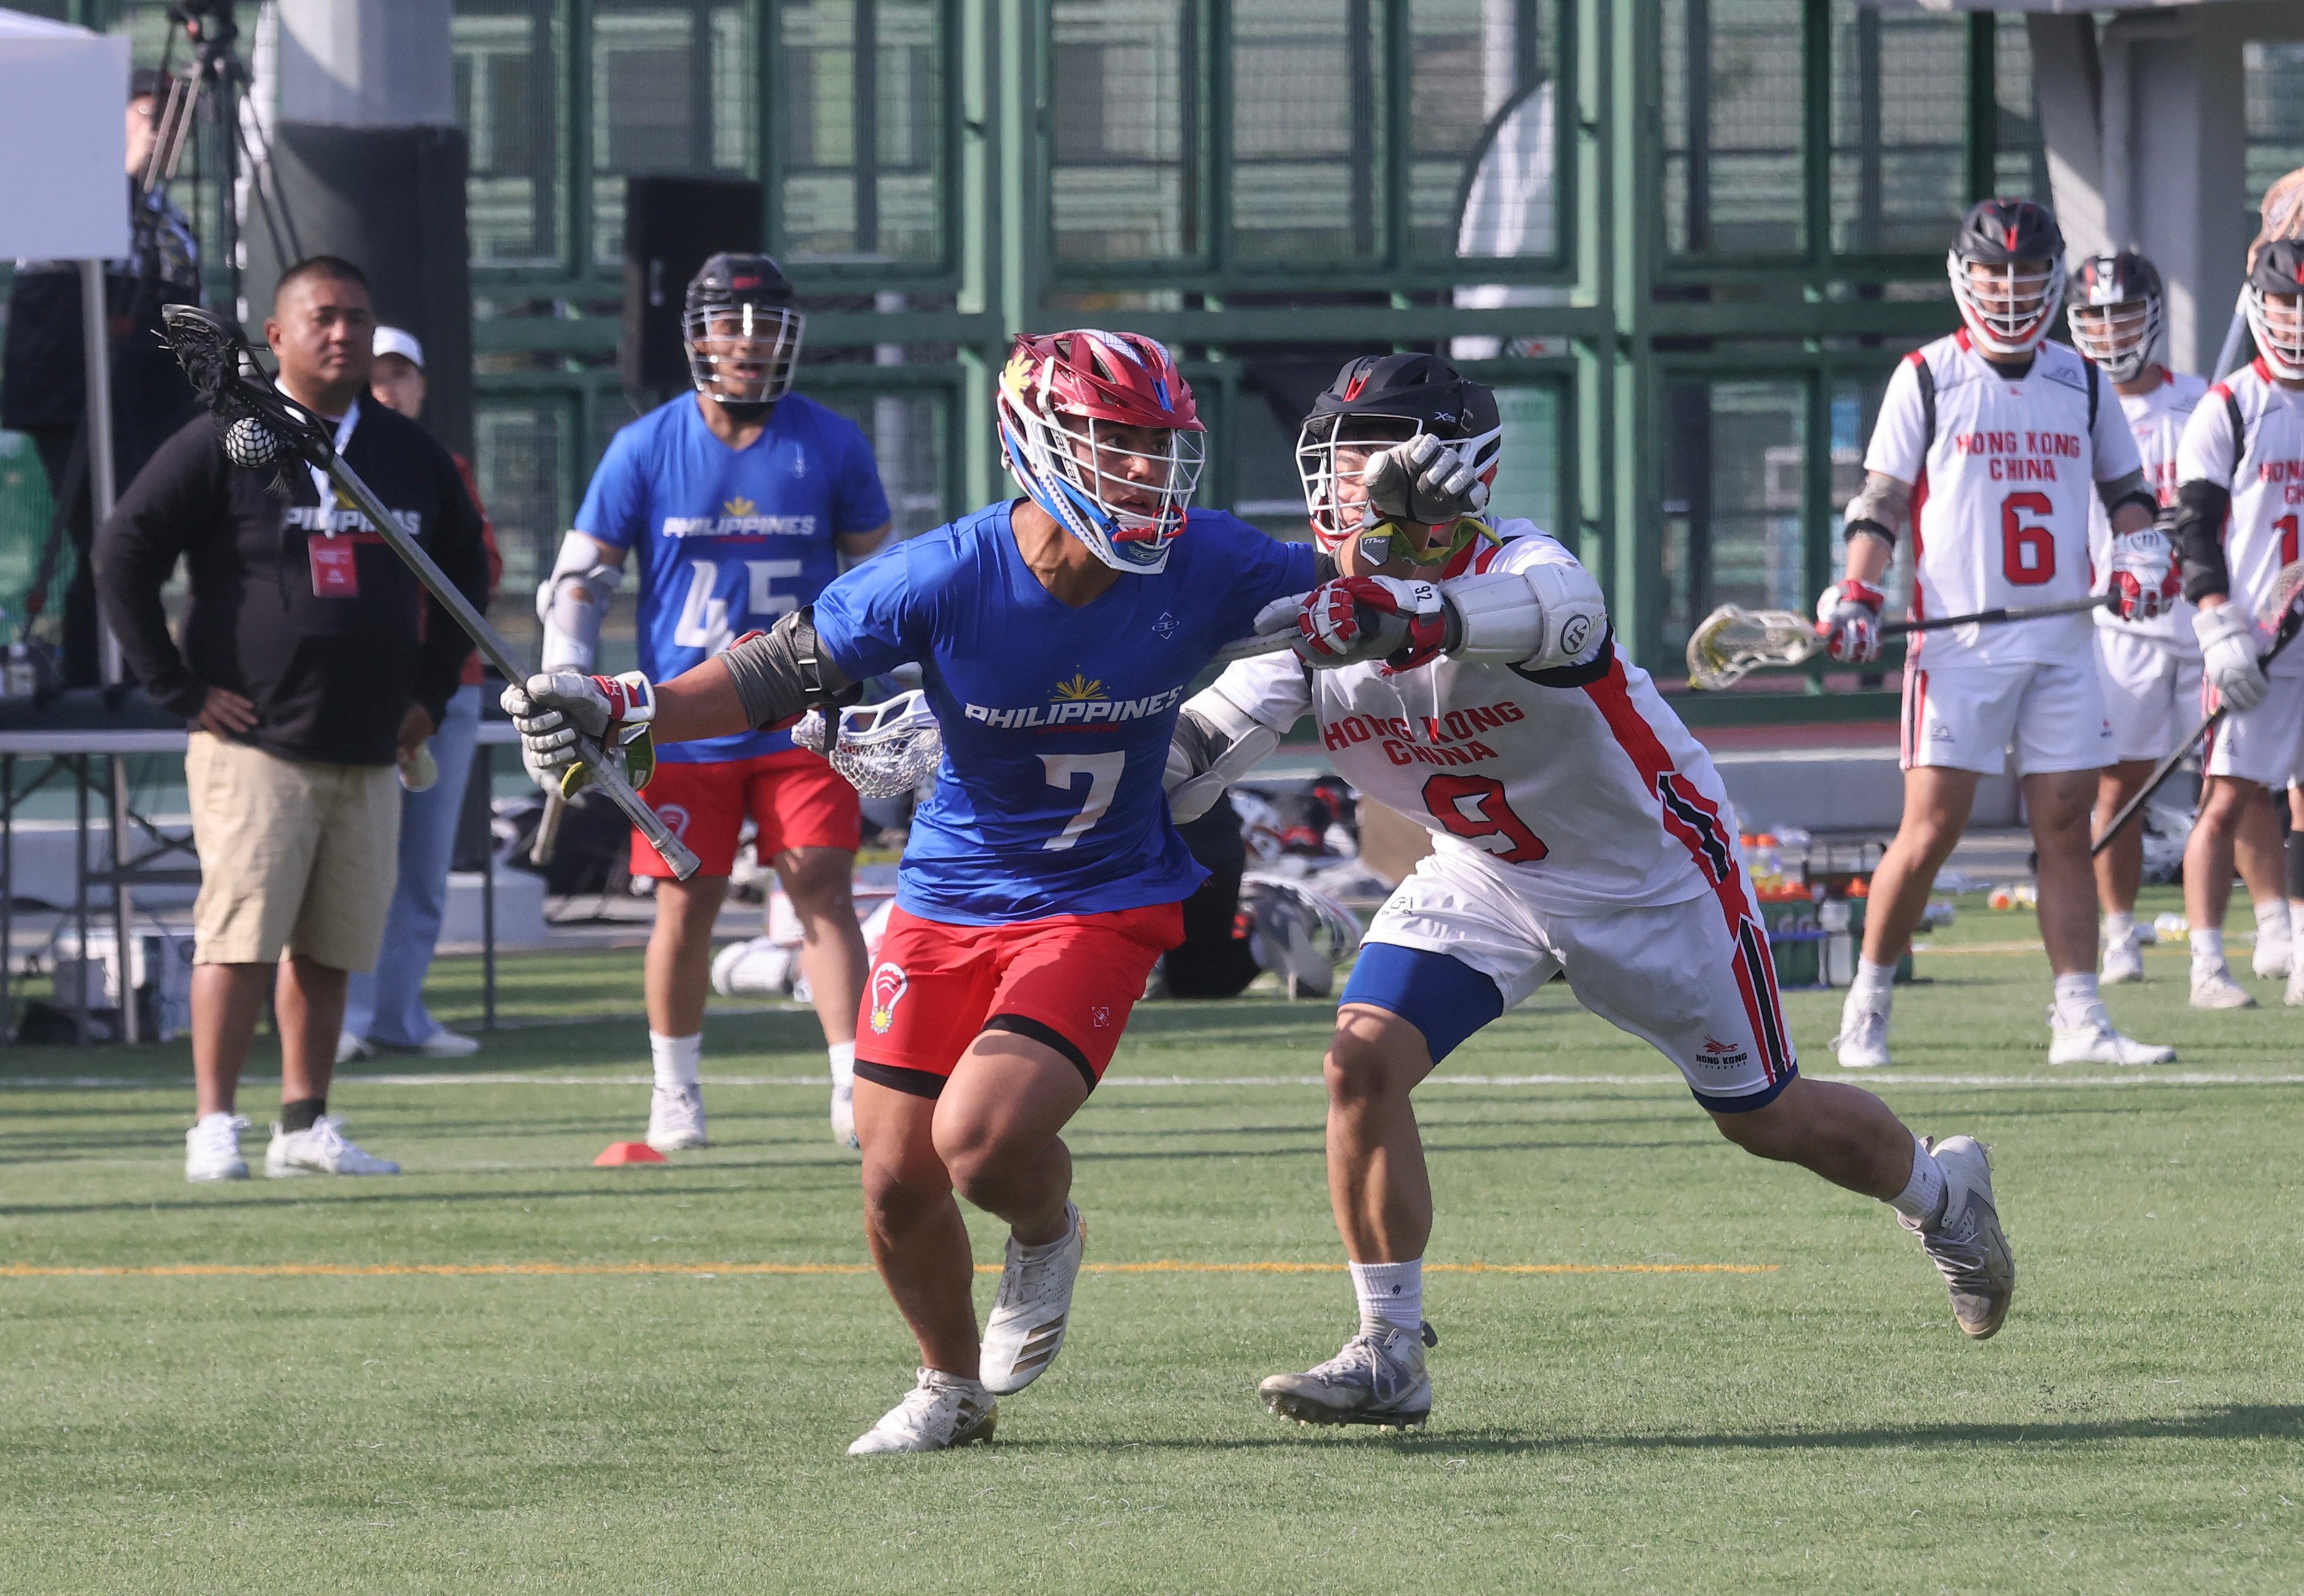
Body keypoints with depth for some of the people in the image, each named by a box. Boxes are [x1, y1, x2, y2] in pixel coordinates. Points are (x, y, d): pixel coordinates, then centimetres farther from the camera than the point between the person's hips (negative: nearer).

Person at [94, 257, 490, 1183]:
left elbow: (465, 573, 28)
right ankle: (215, 1129, -8)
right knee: (239, 937, -10)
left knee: (331, 950, 6)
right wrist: (177, 687, -7)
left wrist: (431, 690, 18)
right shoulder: (225, 447, -3)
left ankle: (305, 1129, 12)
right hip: (254, 747, -5)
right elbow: (123, 558, -4)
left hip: (369, 753, 5)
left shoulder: (411, 456, 14)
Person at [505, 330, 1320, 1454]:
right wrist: (621, 712, -22)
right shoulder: (946, 579, -20)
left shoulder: (1204, 569, -16)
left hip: (1102, 906, -2)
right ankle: (953, 1389, 32)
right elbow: (780, 674, -12)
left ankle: (1047, 1236, 15)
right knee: (899, 1183, 4)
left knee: (983, 1142, -23)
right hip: (951, 899, 2)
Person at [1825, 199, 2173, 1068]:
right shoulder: (1927, 377, 2)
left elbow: (2124, 486, 21)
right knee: (1930, 830, -8)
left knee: (2067, 827, 0)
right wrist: (1855, 596, -11)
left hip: (2062, 645, 4)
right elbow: (1881, 499, 1)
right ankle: (1866, 1008, 4)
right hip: (1958, 645, -4)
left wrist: (2140, 553, 1)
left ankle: (2078, 1020, 0)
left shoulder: (2080, 381, 13)